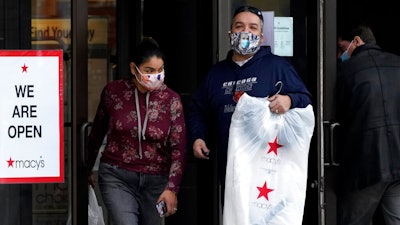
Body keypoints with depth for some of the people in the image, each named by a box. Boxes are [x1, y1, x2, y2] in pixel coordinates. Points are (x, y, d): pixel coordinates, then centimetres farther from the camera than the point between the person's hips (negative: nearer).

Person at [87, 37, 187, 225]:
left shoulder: (171, 100, -3)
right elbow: (97, 132, 13)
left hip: (156, 181, 1)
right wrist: (87, 168, 22)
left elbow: (179, 148, -5)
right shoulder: (113, 91, -2)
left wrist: (172, 188, -16)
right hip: (117, 177, -1)